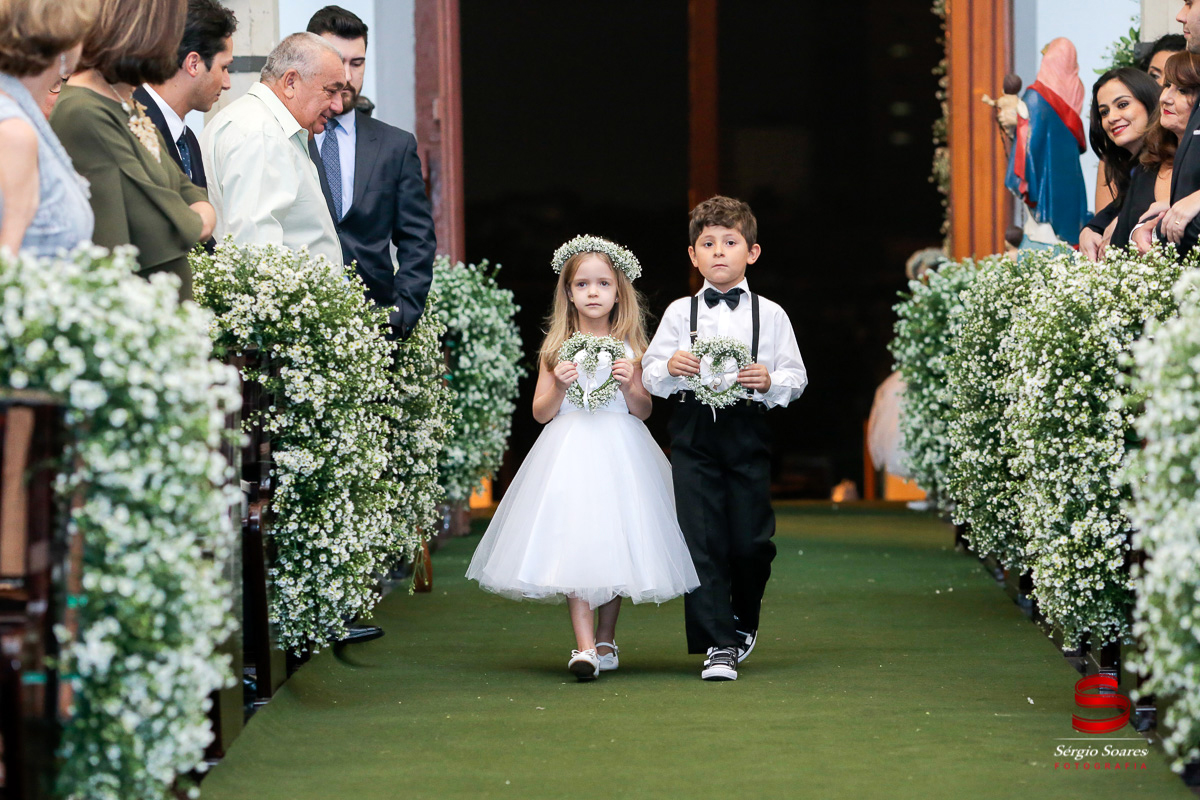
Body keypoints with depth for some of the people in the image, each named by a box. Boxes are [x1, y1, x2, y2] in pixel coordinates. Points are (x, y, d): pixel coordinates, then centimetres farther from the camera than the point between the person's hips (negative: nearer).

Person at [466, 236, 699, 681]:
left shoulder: (629, 347, 6)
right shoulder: (558, 348, 5)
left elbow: (644, 411, 8)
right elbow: (541, 412, 6)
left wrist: (628, 385, -11)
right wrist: (561, 386, -12)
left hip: (619, 453, 1)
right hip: (569, 454, -1)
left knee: (615, 543, 3)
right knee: (573, 544, -13)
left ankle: (605, 642, 17)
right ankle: (585, 646, -19)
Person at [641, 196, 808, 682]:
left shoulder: (769, 314, 7)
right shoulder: (680, 313, 9)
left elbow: (796, 377, 6)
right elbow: (650, 377, 8)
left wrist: (770, 382, -14)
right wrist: (670, 368, -13)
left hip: (747, 433, 0)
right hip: (694, 432, 0)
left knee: (752, 541, 0)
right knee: (702, 539, -5)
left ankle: (743, 620, 28)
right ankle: (718, 646, -2)